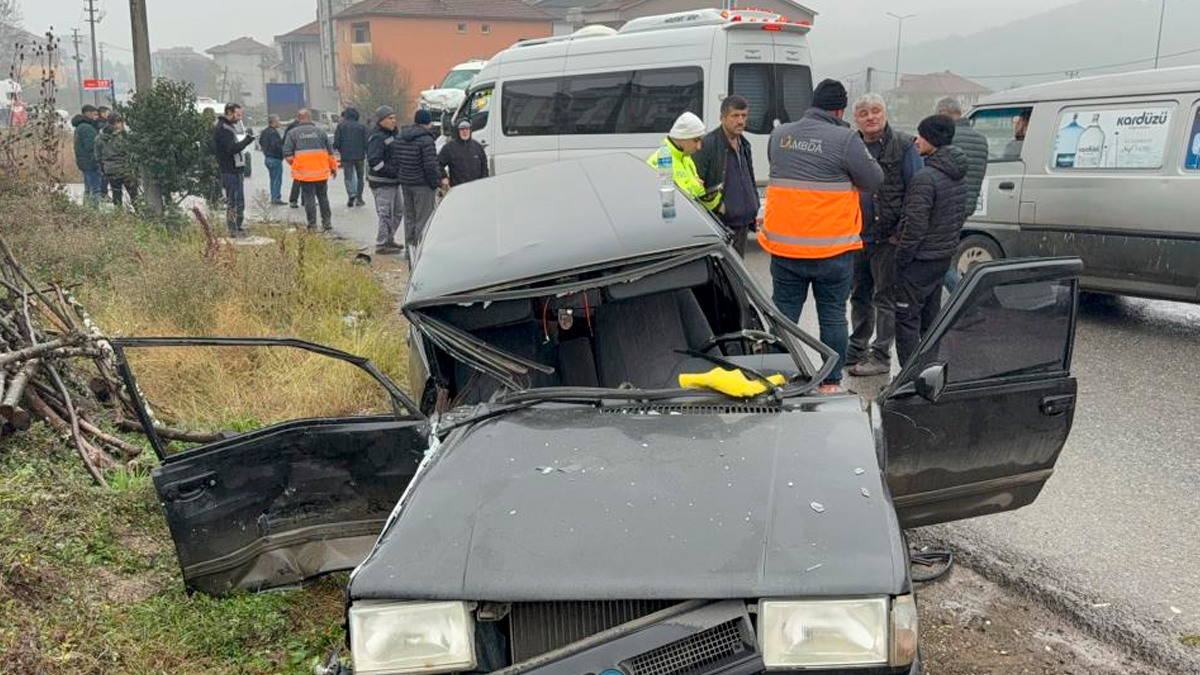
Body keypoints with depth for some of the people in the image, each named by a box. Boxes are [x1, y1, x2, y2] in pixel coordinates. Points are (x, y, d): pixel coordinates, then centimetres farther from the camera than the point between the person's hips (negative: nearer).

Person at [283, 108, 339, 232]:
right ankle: (327, 222, 16)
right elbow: (330, 153, 6)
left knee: (309, 198, 2)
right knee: (323, 196, 14)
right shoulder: (320, 132, 4)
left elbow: (287, 154, -4)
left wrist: (294, 165, 12)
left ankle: (312, 225, 2)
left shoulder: (292, 133, -1)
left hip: (303, 173, -2)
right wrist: (333, 168, 18)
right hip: (321, 172, 2)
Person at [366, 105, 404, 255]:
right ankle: (381, 245, 0)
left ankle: (389, 240, 29)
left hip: (393, 181, 10)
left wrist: (398, 172, 9)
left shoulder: (390, 135, 16)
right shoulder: (377, 137, -16)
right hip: (382, 183, -10)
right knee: (386, 214, -8)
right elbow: (374, 161, -24)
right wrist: (394, 172, -23)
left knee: (398, 211, 17)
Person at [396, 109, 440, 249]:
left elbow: (397, 160, 11)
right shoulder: (426, 139, -16)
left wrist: (403, 175, 15)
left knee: (409, 216, 16)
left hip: (405, 183, 7)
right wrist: (435, 184, -10)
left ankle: (409, 246, 20)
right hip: (422, 184, -7)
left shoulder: (402, 137, 8)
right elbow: (430, 165, -19)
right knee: (423, 218, -2)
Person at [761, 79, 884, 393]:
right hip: (832, 249, -4)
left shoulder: (779, 135, 5)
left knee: (784, 311, 13)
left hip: (784, 246, 4)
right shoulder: (845, 139, -12)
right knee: (833, 316, 8)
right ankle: (831, 382, 14)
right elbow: (874, 181, -4)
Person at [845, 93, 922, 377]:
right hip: (856, 236, 6)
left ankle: (881, 357, 7)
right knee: (859, 295, 16)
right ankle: (857, 350, 28)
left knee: (885, 298, 0)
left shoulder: (904, 146, -5)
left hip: (888, 238, -6)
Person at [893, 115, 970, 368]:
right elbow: (961, 215, 16)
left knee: (906, 319, -2)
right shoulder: (959, 176, 8)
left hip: (919, 261, -9)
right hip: (945, 256, 9)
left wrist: (901, 258, -12)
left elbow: (915, 225, -22)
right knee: (930, 319, 18)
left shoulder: (925, 178, -21)